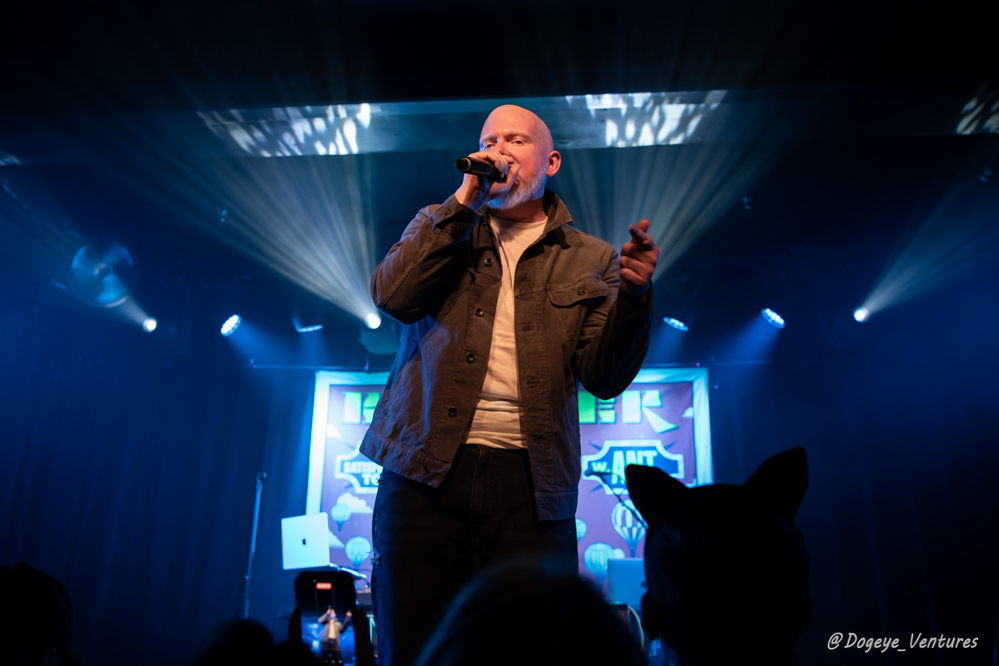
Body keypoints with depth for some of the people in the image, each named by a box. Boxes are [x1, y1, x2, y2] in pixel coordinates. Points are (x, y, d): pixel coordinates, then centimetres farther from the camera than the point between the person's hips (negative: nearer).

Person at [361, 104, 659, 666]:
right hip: (428, 471, 1)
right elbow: (393, 297, -6)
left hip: (532, 484, 0)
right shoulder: (441, 228, 15)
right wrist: (467, 201, -4)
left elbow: (603, 377, 3)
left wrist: (634, 294, -14)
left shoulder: (590, 260, 12)